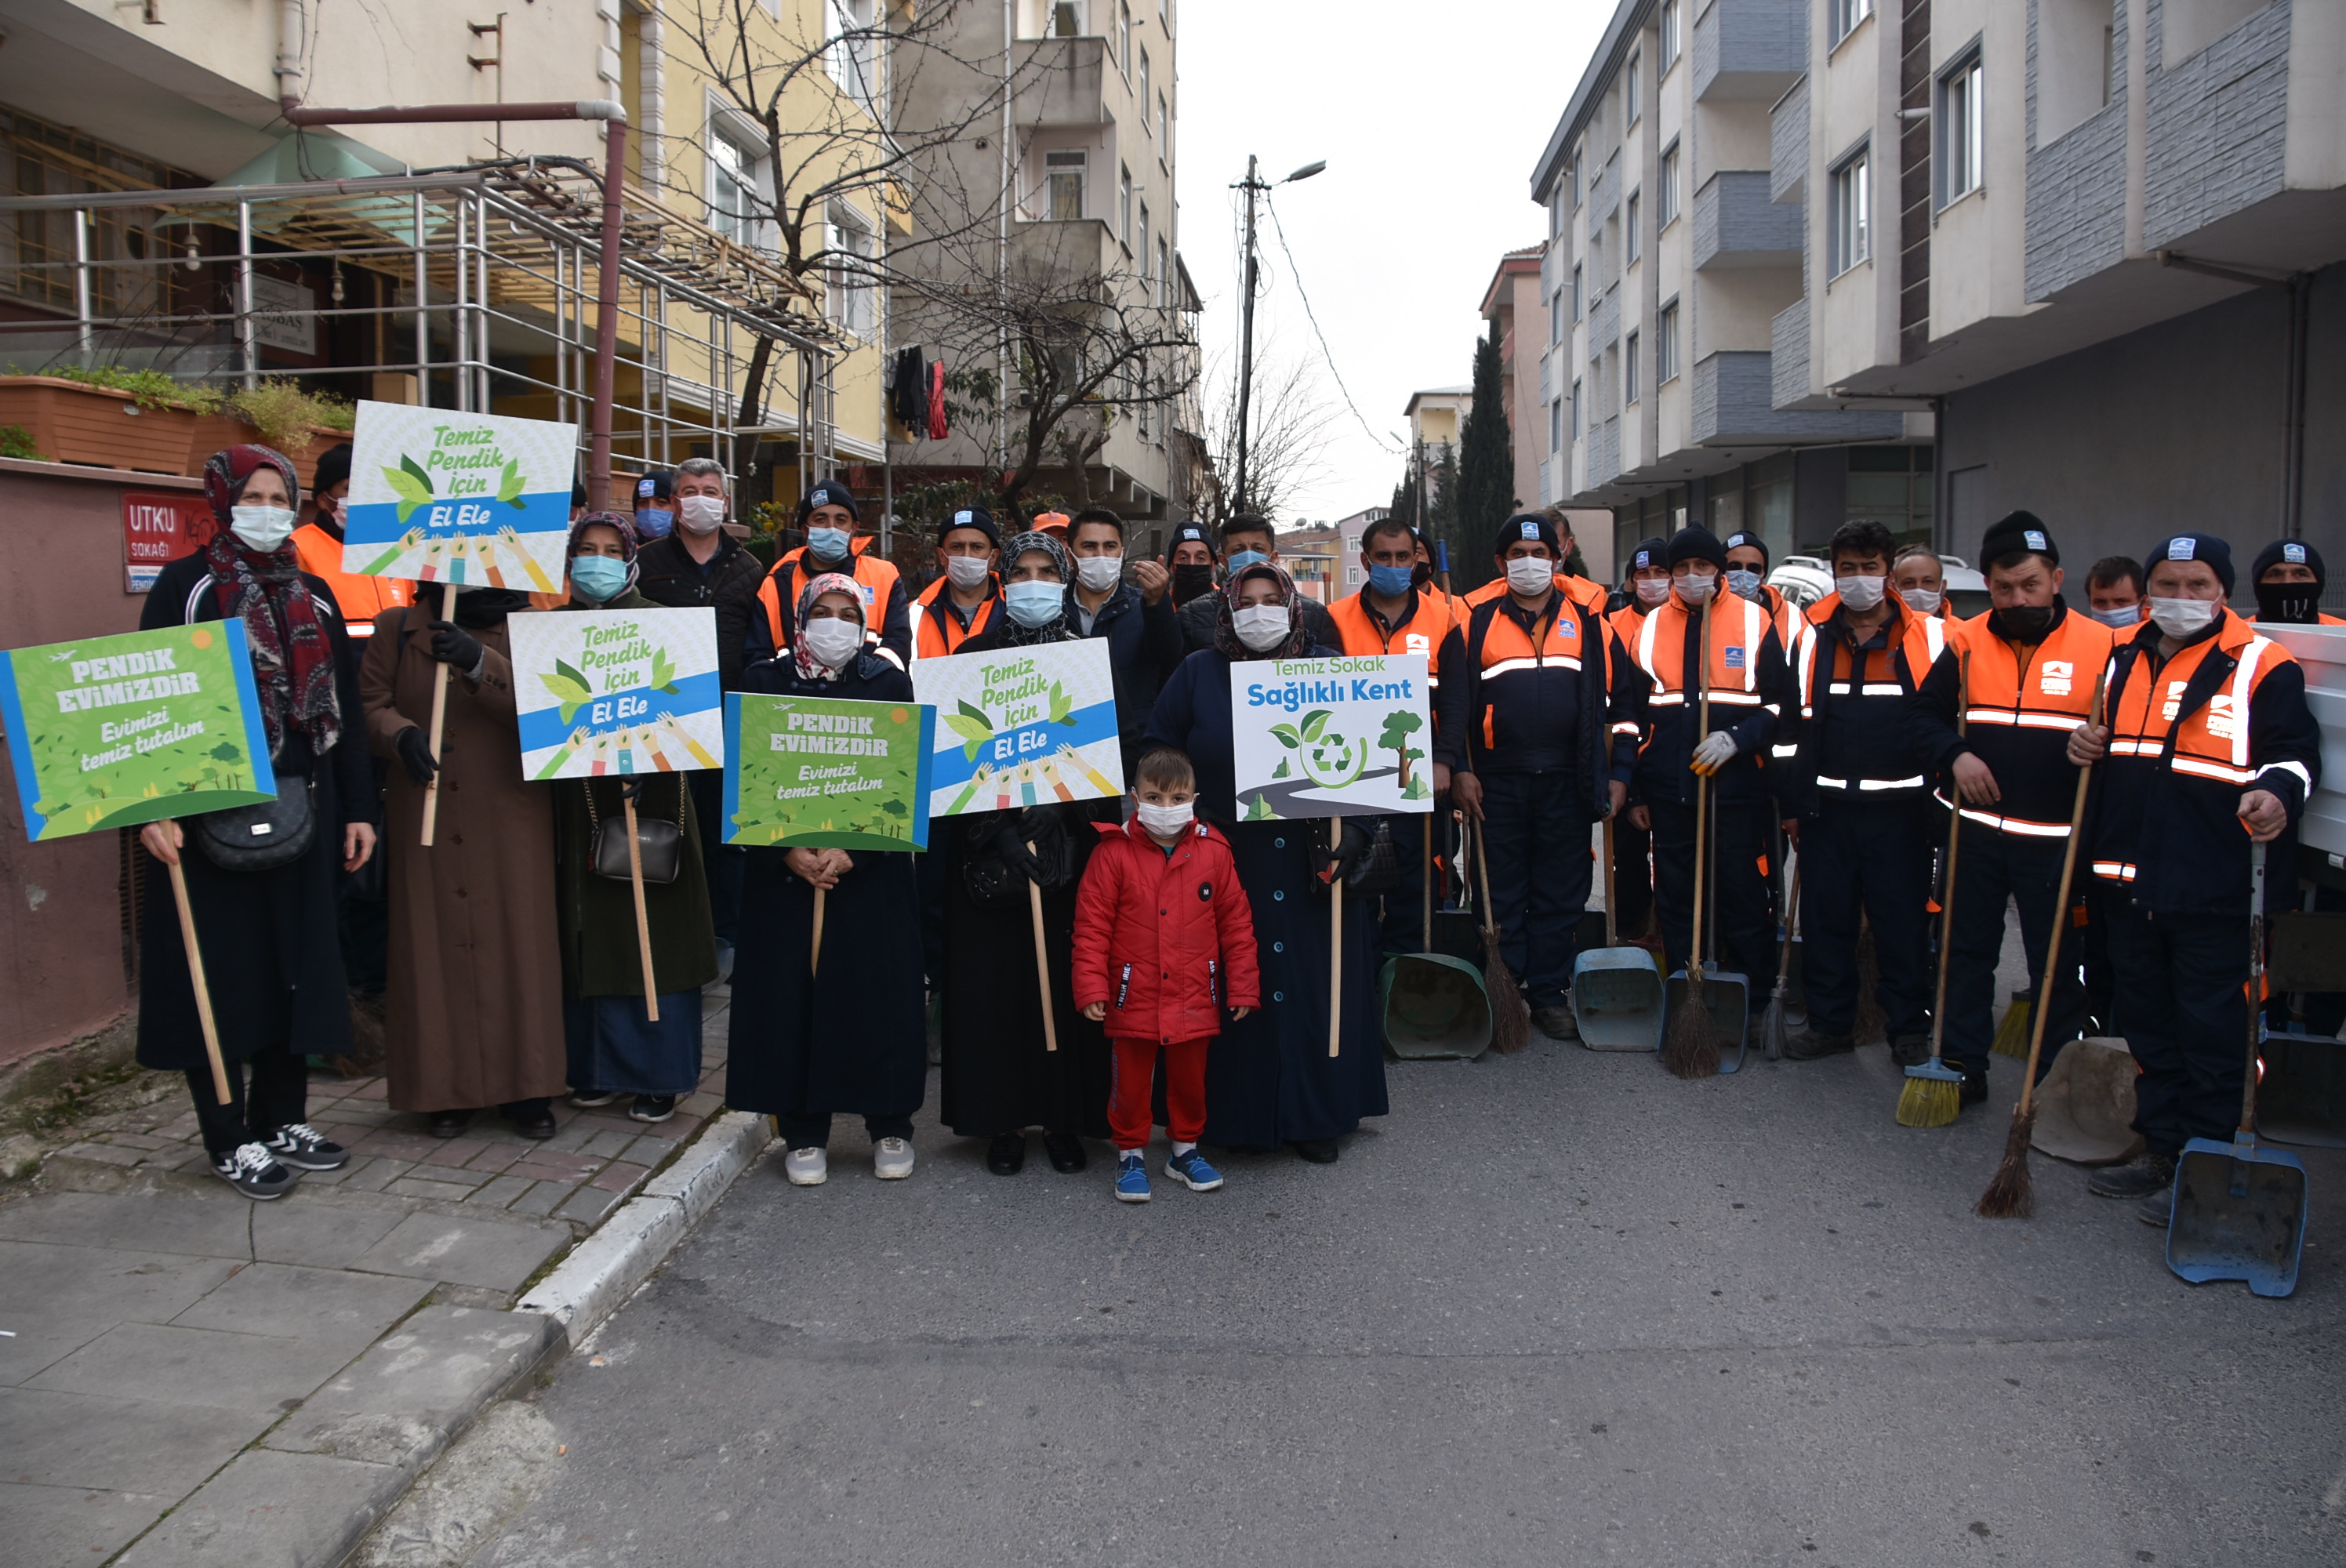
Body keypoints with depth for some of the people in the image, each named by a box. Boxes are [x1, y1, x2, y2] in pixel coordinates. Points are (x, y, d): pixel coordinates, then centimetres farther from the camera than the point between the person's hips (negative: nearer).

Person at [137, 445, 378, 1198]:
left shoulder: (313, 593, 13)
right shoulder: (186, 585, -2)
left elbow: (343, 704, 14)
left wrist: (357, 808, 10)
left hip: (302, 805, 5)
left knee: (295, 959, 10)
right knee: (221, 967, 0)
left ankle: (283, 1120, 23)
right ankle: (229, 1141, 11)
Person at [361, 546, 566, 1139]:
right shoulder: (396, 628, 8)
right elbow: (370, 703, 4)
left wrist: (480, 663, -24)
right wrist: (401, 733, -17)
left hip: (511, 818, -1)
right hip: (426, 820, 1)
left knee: (518, 943, 1)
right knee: (435, 946, 1)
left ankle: (527, 1088, 10)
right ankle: (446, 1089, 12)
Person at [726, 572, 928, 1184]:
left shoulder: (888, 683, 3)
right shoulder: (765, 681, 4)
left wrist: (853, 853, -14)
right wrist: (786, 851, -13)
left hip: (871, 871, 0)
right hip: (785, 869, 1)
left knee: (879, 993, 2)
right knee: (791, 994, 2)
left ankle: (890, 1126, 17)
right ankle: (803, 1133, 15)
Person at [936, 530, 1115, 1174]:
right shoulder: (975, 657, 6)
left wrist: (1057, 816, -12)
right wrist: (999, 826, -14)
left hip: (1071, 844, 0)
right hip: (989, 846, 0)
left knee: (1067, 975, 1)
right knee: (994, 979, 1)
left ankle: (1066, 1119, 12)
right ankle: (1003, 1120, 11)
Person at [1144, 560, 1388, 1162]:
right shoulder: (1197, 673, 6)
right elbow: (1158, 752, 7)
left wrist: (1352, 830, -6)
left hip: (1312, 864, 1)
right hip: (1228, 864, 0)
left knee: (1317, 985, 4)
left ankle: (1316, 1116, 16)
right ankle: (1235, 1112, 15)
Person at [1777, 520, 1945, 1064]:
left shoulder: (1930, 636, 2)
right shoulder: (1810, 635, 6)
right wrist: (1791, 803, 5)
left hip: (1901, 810, -2)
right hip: (1827, 809, 2)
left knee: (1904, 921, 4)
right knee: (1825, 918, 8)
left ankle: (1910, 1030, 17)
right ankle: (1830, 1021, 22)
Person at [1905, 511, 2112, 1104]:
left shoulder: (2100, 646, -5)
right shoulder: (1966, 642, 2)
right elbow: (1922, 715, 6)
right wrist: (1955, 755, -12)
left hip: (2054, 840, -3)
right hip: (1975, 831, 3)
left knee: (2056, 966, 6)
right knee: (1967, 952, 12)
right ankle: (1963, 1067, 24)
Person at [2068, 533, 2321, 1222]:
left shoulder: (2262, 666, -5)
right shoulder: (2125, 657, 14)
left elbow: (2295, 752, -6)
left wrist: (2278, 794, -27)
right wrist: (2087, 743, 4)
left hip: (2211, 889, -7)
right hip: (2130, 881, 7)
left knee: (2211, 1033, 0)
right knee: (2149, 1026, 16)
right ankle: (2160, 1152, 28)